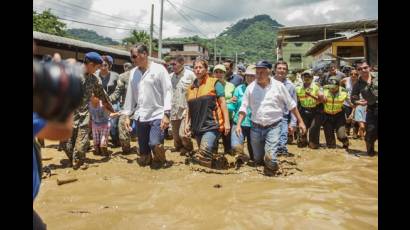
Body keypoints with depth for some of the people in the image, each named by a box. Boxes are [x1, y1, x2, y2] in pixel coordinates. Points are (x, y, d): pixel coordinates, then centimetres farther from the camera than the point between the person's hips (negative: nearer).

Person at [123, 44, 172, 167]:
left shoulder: (159, 69, -4)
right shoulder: (133, 72, 10)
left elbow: (167, 91, -7)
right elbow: (130, 95, 13)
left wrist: (166, 114, -15)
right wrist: (127, 115, 12)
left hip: (157, 115, -4)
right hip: (140, 117, 4)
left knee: (155, 144, -21)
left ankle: (160, 160, 10)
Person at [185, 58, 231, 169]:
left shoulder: (214, 83, 0)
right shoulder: (191, 87, 15)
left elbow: (222, 103, -4)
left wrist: (226, 122, -10)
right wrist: (187, 123, 12)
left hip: (212, 125, -6)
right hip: (198, 127, 6)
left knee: (202, 155, -20)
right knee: (210, 154, 9)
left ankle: (221, 162, 1)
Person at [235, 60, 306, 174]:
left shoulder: (278, 86, -5)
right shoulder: (250, 87, -1)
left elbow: (291, 105, 2)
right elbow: (244, 107, 1)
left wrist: (300, 121, 3)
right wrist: (238, 124, -8)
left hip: (273, 127, -2)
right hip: (256, 127, 3)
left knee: (270, 158, -19)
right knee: (257, 159, 13)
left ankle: (272, 165, 16)